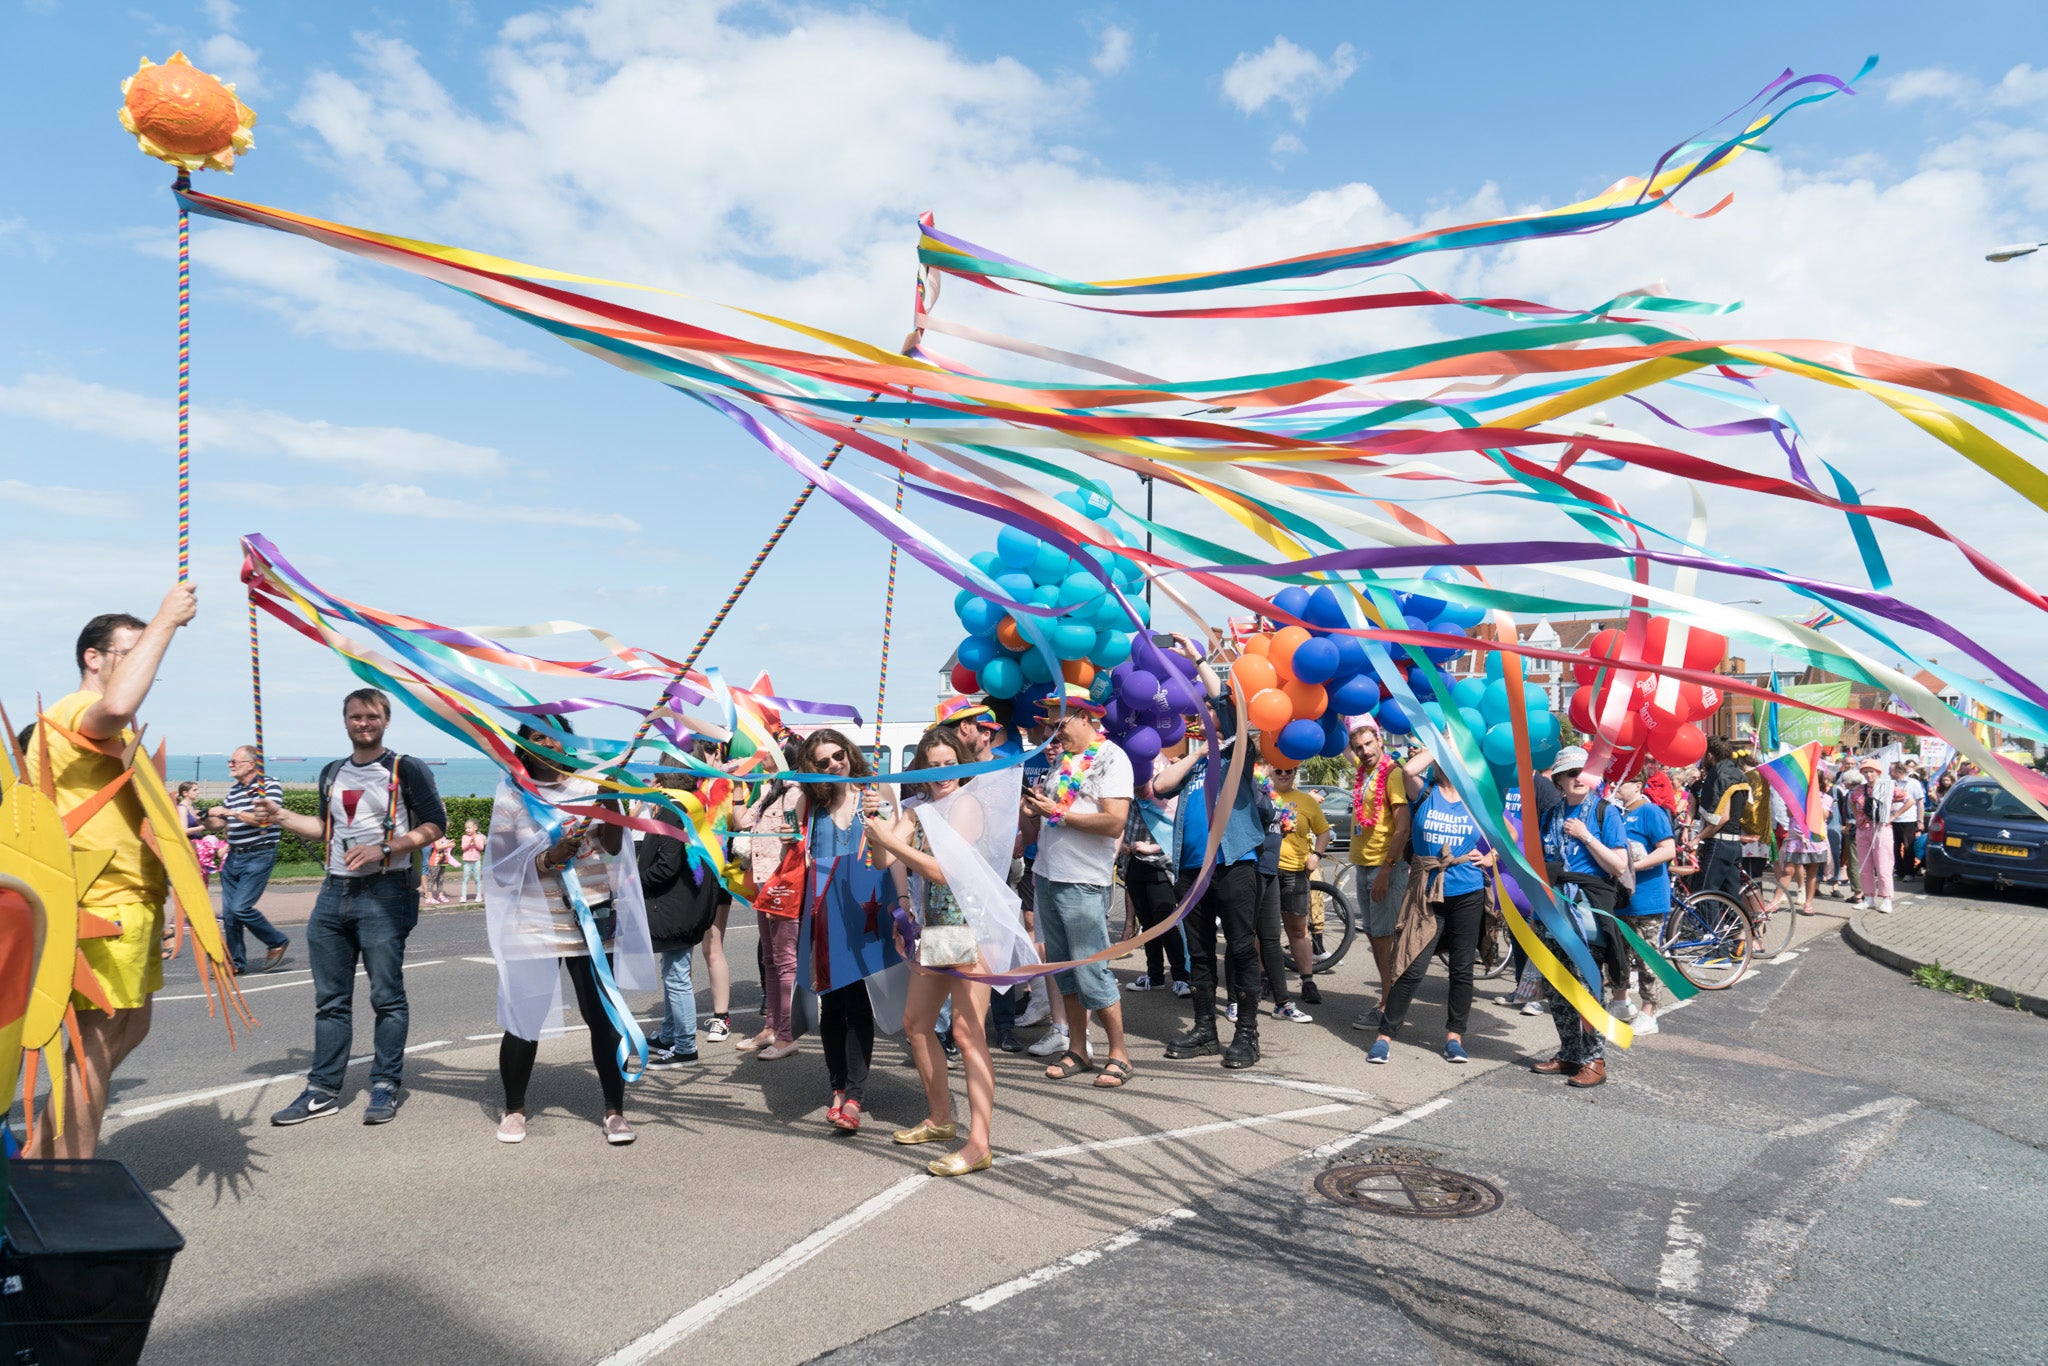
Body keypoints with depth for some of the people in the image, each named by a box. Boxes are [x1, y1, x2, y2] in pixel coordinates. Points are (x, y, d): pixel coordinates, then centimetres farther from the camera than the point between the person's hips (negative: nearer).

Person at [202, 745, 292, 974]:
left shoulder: (270, 785, -7)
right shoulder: (233, 790, 15)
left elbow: (263, 819, -18)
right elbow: (219, 824, 18)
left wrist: (231, 812, -20)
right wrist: (207, 819, -3)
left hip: (259, 856, -7)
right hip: (233, 856, 7)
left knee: (240, 907, -15)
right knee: (228, 912, 6)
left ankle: (278, 942, 5)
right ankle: (236, 962, 18)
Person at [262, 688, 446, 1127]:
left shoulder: (406, 770, -2)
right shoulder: (332, 773, 17)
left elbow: (435, 825, -7)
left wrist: (383, 849, -16)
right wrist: (282, 817, 15)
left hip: (384, 893, -6)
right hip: (334, 892, 6)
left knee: (386, 995, -2)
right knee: (330, 999, 8)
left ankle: (385, 1087, 7)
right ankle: (323, 1090, 15)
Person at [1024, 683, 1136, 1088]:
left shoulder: (1111, 758, -9)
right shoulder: (1063, 758, 14)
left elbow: (1115, 823, -20)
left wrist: (1059, 812, -15)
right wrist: (1035, 807, 0)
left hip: (1082, 884, -8)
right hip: (1047, 877, 8)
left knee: (1091, 972, -4)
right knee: (1063, 969, 12)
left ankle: (1119, 1053, 9)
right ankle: (1077, 1051, 21)